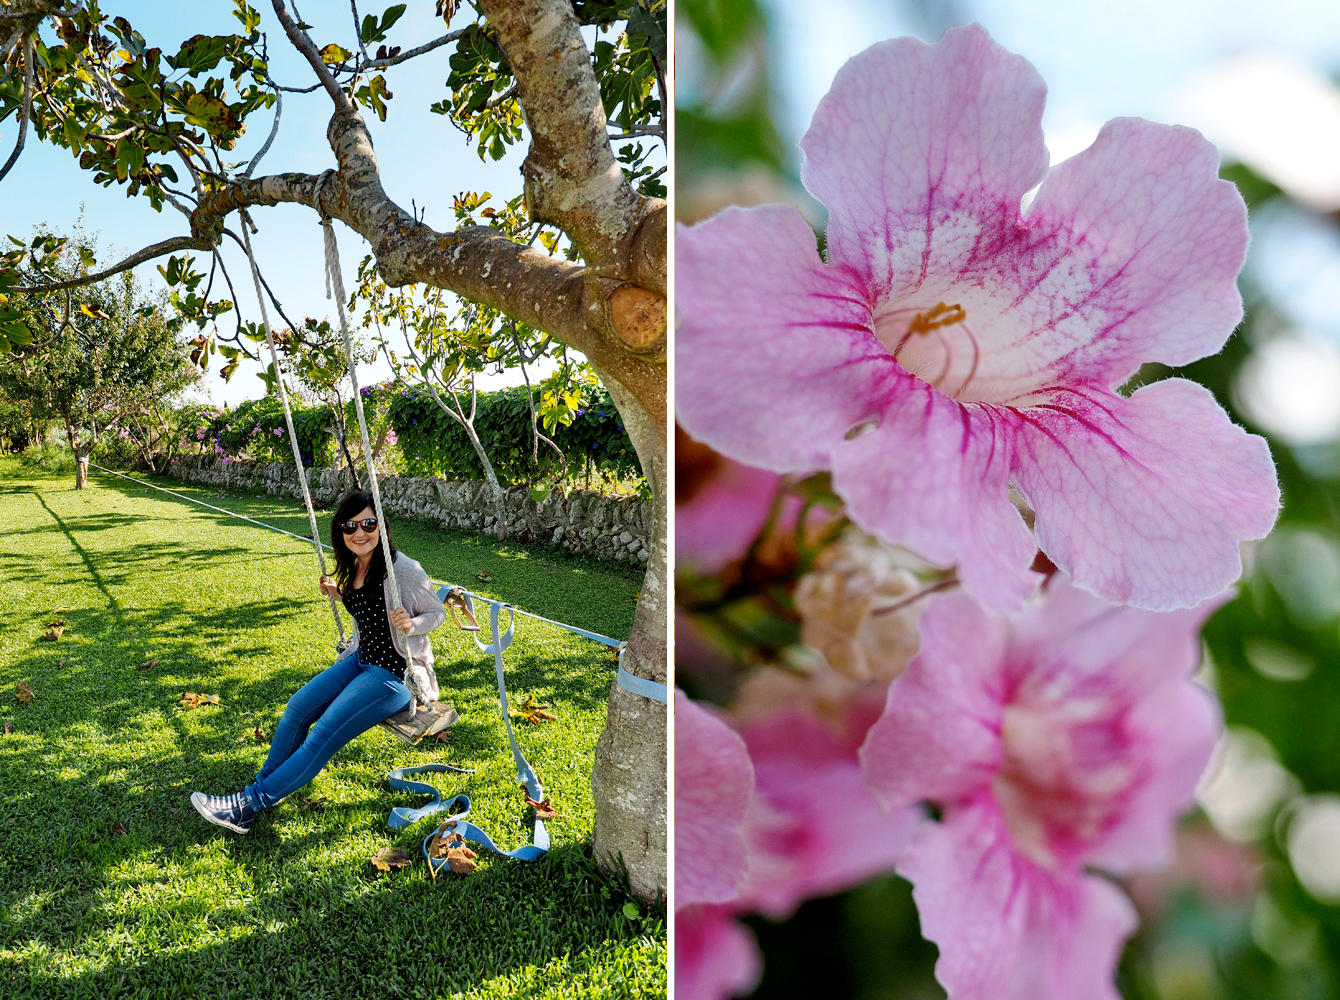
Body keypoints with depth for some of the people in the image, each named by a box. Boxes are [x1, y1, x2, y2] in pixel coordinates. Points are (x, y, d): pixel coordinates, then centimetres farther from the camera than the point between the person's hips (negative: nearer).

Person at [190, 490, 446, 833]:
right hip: (362, 660, 8)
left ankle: (249, 804, -8)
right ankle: (262, 784, 11)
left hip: (396, 675, -8)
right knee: (297, 708, -4)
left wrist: (411, 625, -31)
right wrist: (340, 593, 9)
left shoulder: (404, 569, -21)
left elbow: (437, 613, -11)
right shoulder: (355, 566, 4)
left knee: (324, 735, -16)